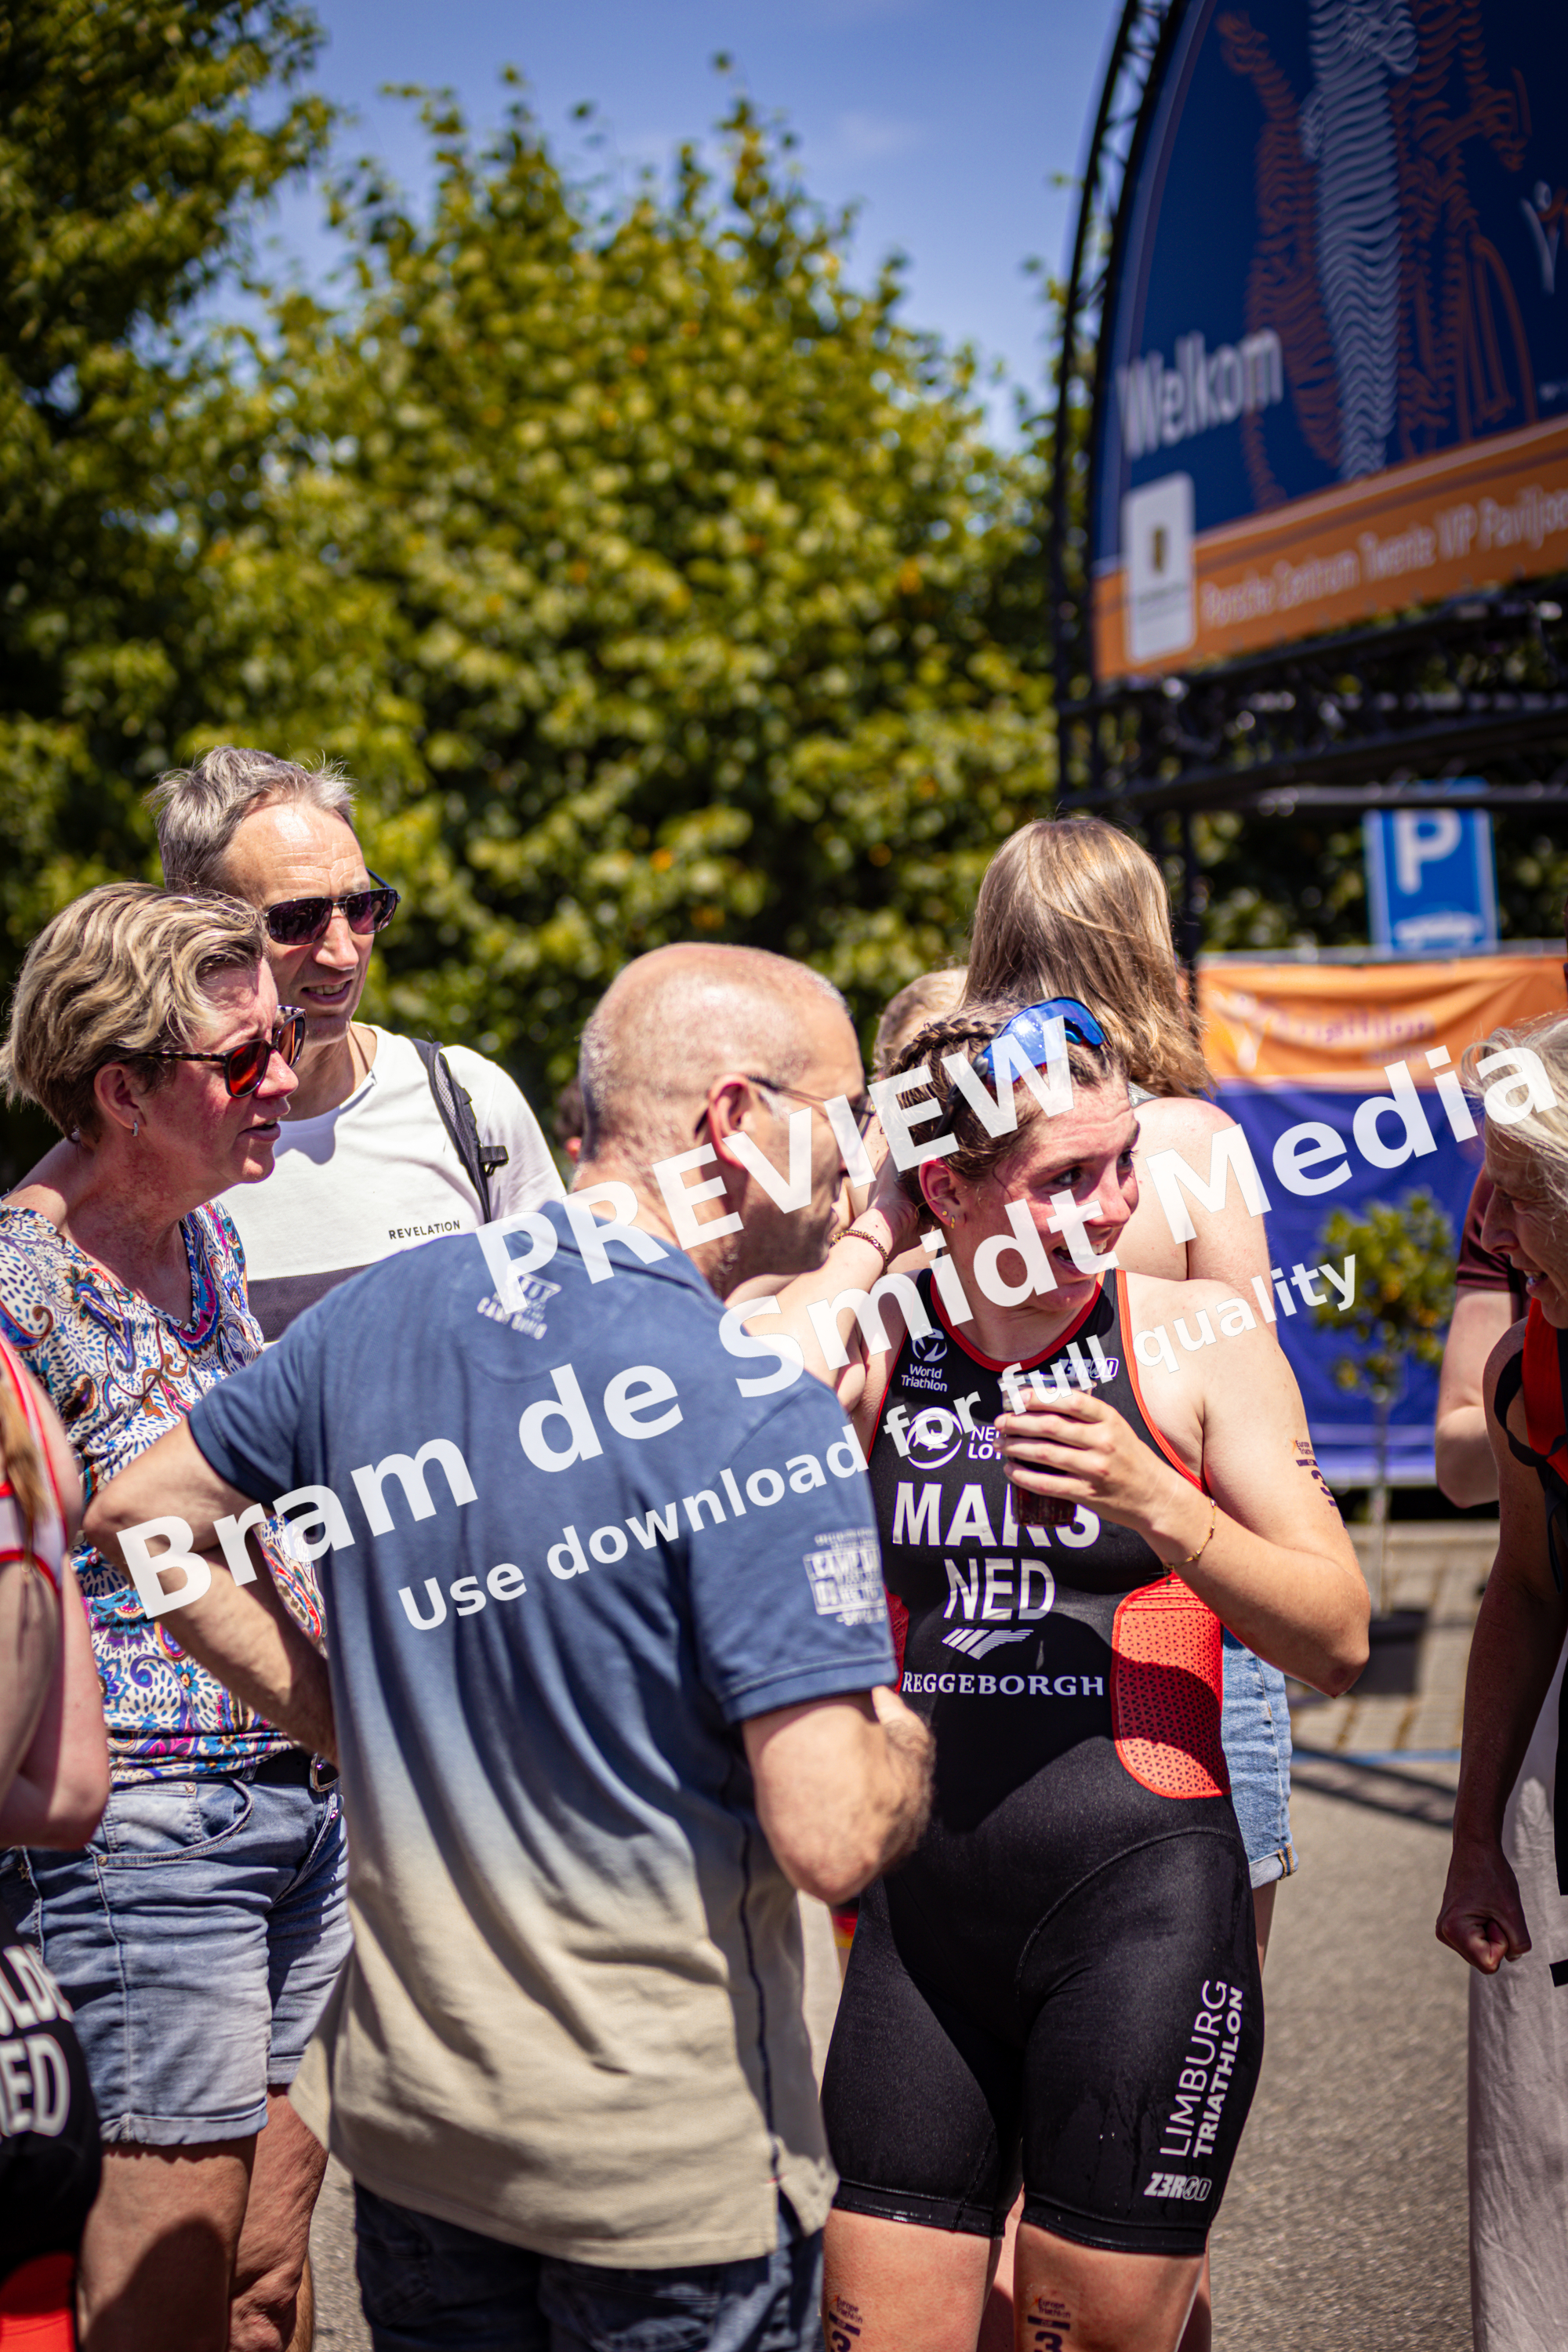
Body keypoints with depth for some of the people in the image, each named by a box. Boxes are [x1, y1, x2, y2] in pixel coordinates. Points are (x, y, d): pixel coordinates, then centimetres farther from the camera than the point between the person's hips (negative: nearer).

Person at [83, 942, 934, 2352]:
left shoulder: (379, 1315, 0)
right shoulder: (761, 1415, -20)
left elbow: (140, 1511, 14)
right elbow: (830, 1839, -24)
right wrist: (914, 1742, -3)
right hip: (666, 2156, -6)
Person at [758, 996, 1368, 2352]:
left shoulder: (1195, 1338, -2)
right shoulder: (879, 1344, 4)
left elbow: (1337, 1641, -4)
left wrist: (1153, 1502, -19)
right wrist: (869, 1241, -8)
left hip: (1143, 1897, -2)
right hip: (919, 1901, 2)